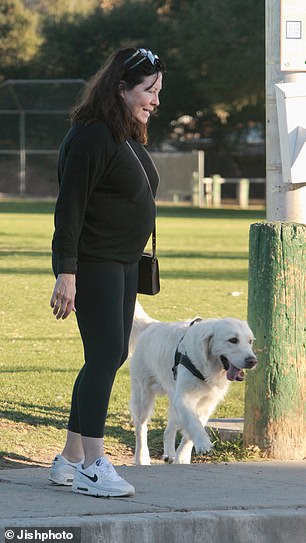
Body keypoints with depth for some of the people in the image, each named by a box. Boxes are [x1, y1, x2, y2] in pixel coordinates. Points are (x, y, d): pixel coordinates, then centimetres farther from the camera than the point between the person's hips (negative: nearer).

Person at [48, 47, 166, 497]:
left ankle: (70, 459, 17)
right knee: (105, 355, -12)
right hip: (93, 265, -10)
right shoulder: (91, 136, -16)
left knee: (111, 357, 10)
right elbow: (69, 208, -19)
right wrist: (66, 273, -23)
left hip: (123, 265, 10)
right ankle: (92, 466, -9)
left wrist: (138, 263, 22)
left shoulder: (130, 137, 14)